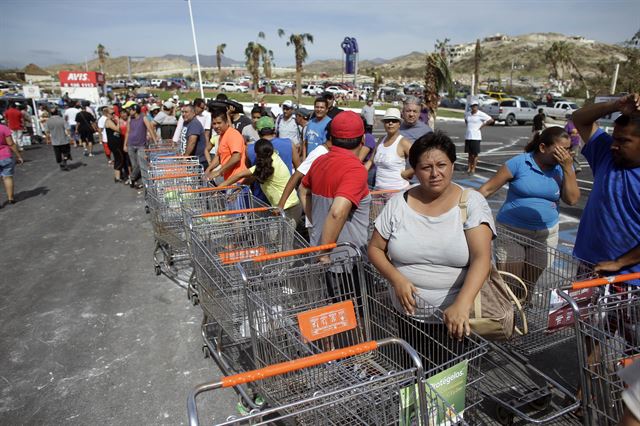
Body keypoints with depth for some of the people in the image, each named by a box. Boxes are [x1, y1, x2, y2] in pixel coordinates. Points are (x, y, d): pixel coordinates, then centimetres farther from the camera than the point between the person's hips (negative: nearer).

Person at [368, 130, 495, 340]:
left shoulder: (472, 202, -10)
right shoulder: (398, 203, -4)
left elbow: (482, 257, -20)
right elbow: (375, 249, 3)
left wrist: (462, 305, -34)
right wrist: (397, 279, -14)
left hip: (457, 316, -2)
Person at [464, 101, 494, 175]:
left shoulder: (481, 114, -8)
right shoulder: (467, 114, 8)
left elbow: (491, 120, -9)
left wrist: (482, 125, -7)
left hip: (476, 137, -5)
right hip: (468, 136, 5)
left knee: (475, 154, -1)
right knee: (469, 153, 10)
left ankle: (473, 169, 3)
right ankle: (469, 167, 17)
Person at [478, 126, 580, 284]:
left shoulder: (564, 167, 1)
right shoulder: (519, 163, -11)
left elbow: (572, 200, -6)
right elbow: (488, 188, -10)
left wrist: (568, 167, -13)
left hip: (546, 234, 4)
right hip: (511, 230, -3)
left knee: (535, 284, 13)